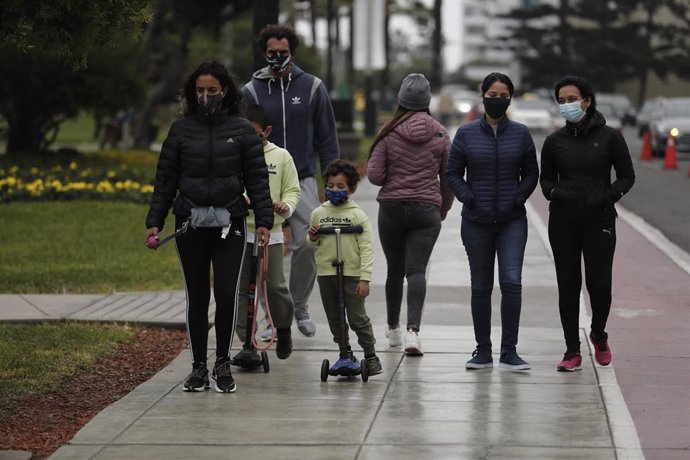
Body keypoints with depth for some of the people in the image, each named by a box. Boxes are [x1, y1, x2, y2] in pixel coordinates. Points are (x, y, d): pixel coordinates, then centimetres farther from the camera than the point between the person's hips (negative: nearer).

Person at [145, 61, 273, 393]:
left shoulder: (242, 129, 3)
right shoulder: (181, 129, 6)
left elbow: (257, 178, 4)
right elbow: (165, 179, 8)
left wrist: (264, 221, -4)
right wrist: (154, 222, 2)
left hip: (229, 223, -1)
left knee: (226, 294, -6)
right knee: (197, 297, 6)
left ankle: (223, 364, 7)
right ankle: (198, 366, 13)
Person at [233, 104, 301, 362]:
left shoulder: (281, 156, 5)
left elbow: (292, 190, 10)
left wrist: (286, 206, -10)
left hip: (270, 232, 0)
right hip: (238, 232, 1)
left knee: (275, 286, -5)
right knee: (241, 290, 0)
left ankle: (283, 329, 24)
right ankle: (248, 345, 6)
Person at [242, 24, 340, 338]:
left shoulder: (312, 87, 5)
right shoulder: (251, 91, 4)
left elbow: (327, 139, 9)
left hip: (302, 181, 0)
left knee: (307, 244, -10)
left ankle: (300, 306, 11)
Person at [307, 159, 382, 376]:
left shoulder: (358, 215, -5)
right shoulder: (318, 213, 7)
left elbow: (366, 248, -7)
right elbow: (314, 243, 20)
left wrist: (365, 278, -14)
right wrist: (313, 238, -5)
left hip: (351, 273, -4)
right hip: (325, 273, 4)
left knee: (358, 318, -4)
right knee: (334, 318, 10)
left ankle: (370, 356, 7)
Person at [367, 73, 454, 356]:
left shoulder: (389, 133, -6)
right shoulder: (440, 134, 0)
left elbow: (374, 175, -7)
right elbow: (449, 176, 7)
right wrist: (444, 208, 21)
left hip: (391, 208, 0)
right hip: (427, 210, 0)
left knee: (395, 269, 15)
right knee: (417, 270, -5)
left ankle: (393, 328, 29)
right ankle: (413, 329, -24)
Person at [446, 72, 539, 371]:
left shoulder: (520, 134, 3)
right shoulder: (467, 134, 2)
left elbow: (531, 173, 11)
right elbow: (453, 172, 6)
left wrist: (518, 198, -4)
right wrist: (469, 198, -7)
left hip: (512, 221, -1)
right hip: (477, 222, 1)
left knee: (511, 282, -14)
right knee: (480, 287, 7)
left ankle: (509, 352, -9)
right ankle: (483, 352, 16)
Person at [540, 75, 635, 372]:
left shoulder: (609, 137, -1)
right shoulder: (555, 141, 5)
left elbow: (627, 176, 4)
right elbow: (546, 179, 15)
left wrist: (609, 196, -13)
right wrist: (554, 193, -7)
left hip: (599, 220, -2)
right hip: (563, 222, 2)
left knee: (599, 283, -5)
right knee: (568, 285, 2)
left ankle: (598, 335, 24)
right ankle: (572, 351, 9)